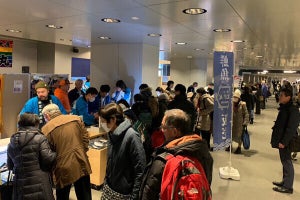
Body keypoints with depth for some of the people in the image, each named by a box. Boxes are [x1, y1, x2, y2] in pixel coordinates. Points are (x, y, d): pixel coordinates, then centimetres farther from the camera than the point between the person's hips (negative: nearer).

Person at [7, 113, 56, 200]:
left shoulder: (11, 143, 8)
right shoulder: (40, 138, -10)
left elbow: (10, 166, 16)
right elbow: (48, 159, -17)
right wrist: (55, 154, 2)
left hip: (20, 187, 5)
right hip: (39, 185, -5)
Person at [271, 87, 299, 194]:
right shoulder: (284, 108, 10)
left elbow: (291, 128, -23)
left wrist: (284, 141, -23)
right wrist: (278, 139, 18)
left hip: (286, 141, -9)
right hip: (281, 139, 9)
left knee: (287, 162, 1)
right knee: (284, 161, 18)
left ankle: (288, 187, 12)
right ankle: (285, 181, 31)